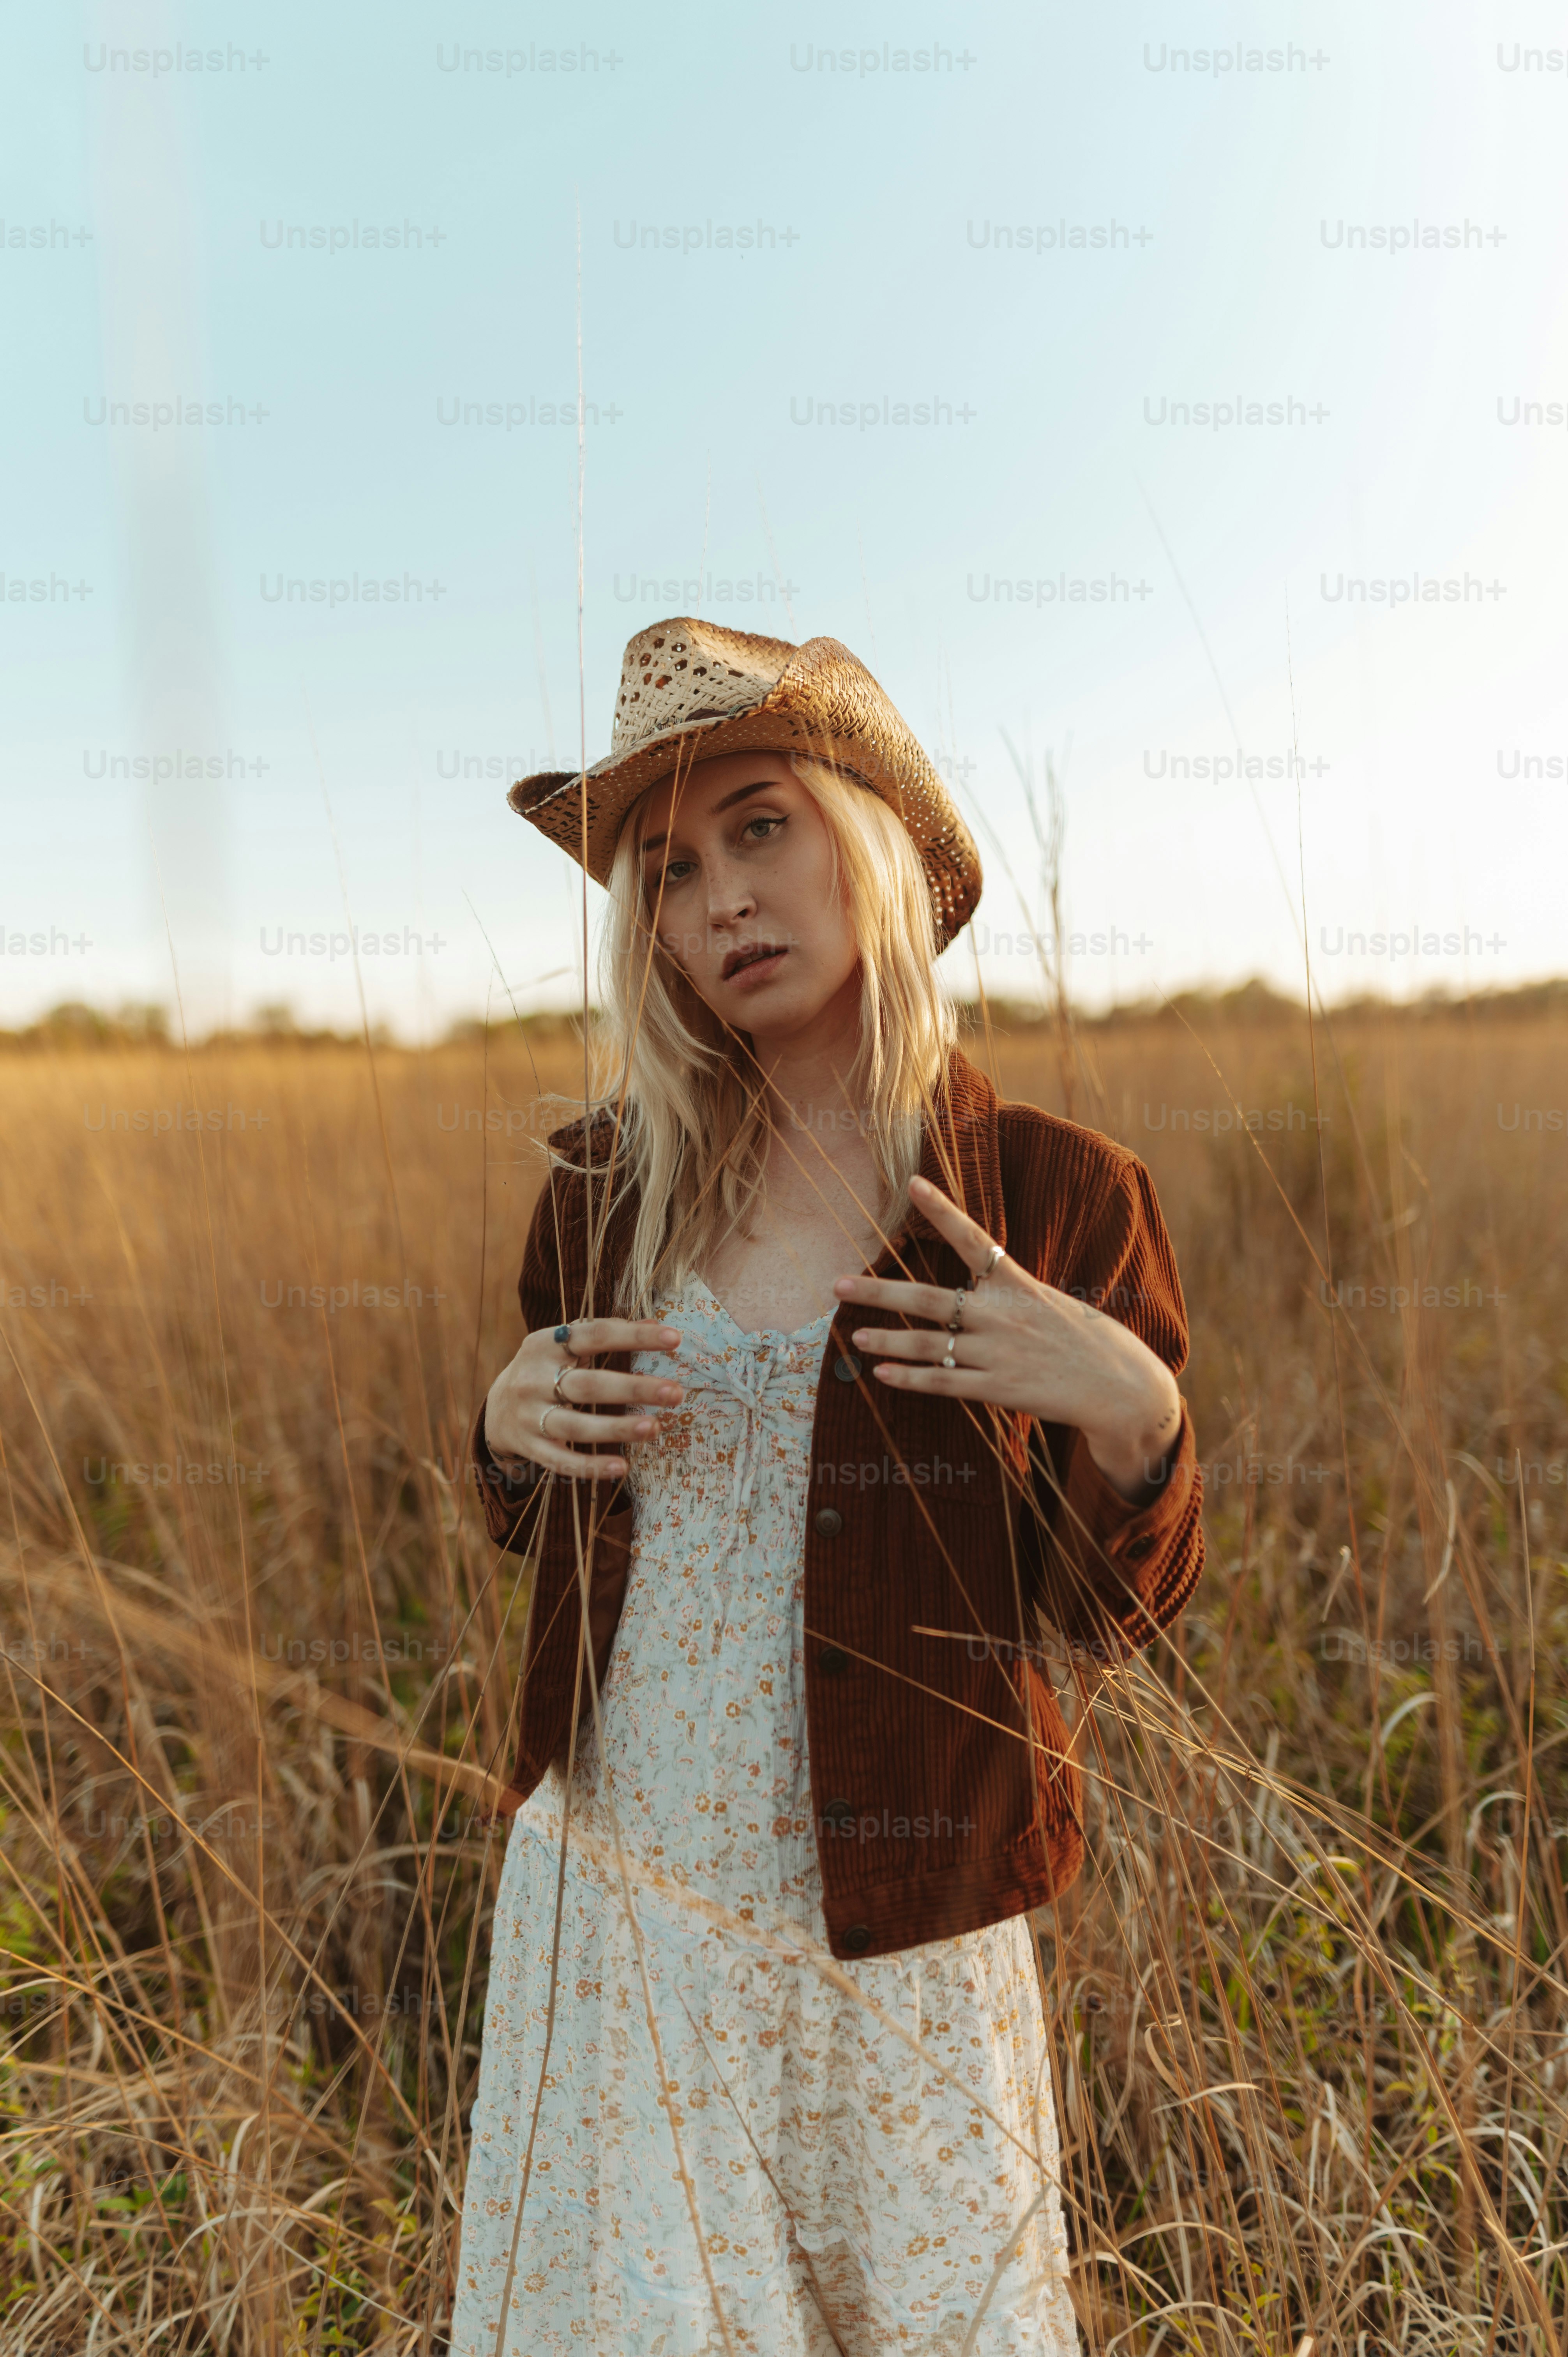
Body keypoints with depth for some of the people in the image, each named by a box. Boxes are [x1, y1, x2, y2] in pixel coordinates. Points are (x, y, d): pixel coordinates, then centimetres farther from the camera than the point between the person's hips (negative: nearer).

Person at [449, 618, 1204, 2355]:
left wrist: (1131, 1410, -21)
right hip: (615, 1892, 2)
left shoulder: (1059, 1198, -9)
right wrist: (511, 1425, -9)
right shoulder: (608, 1183, -2)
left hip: (895, 1939, -1)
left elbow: (1118, 1614, -3)